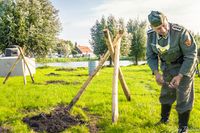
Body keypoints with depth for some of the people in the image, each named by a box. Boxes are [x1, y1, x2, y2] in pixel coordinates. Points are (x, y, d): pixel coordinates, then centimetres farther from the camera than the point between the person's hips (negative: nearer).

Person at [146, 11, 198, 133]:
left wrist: (180, 76, -30)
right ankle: (164, 118, 37)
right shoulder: (151, 35, -17)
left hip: (185, 66, -5)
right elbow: (151, 56, -6)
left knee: (183, 96, -2)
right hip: (168, 67, 5)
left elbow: (191, 55, -26)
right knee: (166, 93, 16)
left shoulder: (181, 32, -33)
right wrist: (156, 73, -21)